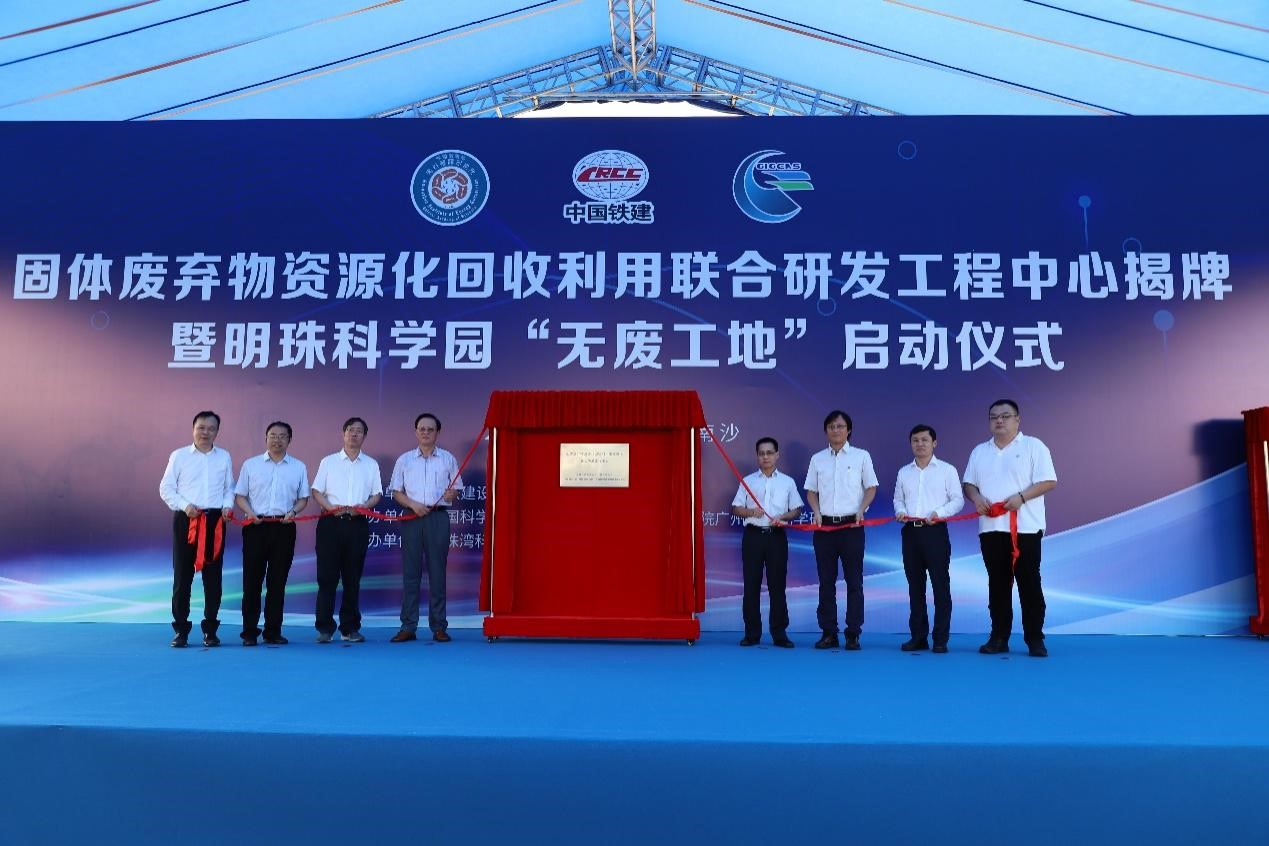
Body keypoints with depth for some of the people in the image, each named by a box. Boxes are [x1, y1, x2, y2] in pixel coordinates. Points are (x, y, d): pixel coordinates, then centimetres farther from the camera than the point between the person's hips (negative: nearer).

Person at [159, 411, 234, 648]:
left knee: (213, 575, 4)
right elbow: (166, 488, 2)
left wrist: (227, 505, -5)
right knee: (182, 575, 0)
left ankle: (210, 629, 13)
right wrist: (184, 506, -12)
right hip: (185, 519, -2)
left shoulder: (224, 457, 10)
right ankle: (181, 629, 9)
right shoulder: (179, 455, 4)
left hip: (215, 521, 2)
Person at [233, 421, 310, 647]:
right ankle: (249, 632, 7)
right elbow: (239, 496, 8)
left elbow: (303, 498, 12)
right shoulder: (251, 465, 8)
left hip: (284, 527, 1)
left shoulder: (298, 467, 10)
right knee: (252, 580, 0)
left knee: (277, 581, 4)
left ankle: (273, 631, 12)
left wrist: (293, 511, -8)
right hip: (256, 526, -1)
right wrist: (249, 512, -11)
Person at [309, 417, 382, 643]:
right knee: (327, 577, -2)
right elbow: (316, 491, 5)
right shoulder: (328, 462, 10)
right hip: (331, 522, -1)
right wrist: (332, 507, -12)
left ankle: (350, 628, 12)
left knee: (352, 578, 5)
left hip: (358, 523, 1)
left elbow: (376, 494, 10)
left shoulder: (371, 464, 13)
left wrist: (363, 506, -11)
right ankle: (325, 628, 3)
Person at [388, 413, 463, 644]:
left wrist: (451, 495, -13)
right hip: (411, 517, 1)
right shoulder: (404, 460, 11)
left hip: (438, 518, -1)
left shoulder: (448, 459, 9)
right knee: (410, 573, 1)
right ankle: (408, 627, 6)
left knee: (437, 573, 1)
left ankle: (438, 627, 6)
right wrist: (413, 505, -9)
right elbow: (396, 492, 8)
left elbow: (457, 489, 11)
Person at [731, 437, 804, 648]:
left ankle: (779, 633, 8)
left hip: (777, 536, 0)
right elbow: (736, 508, 5)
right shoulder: (748, 481, 7)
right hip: (753, 535, 0)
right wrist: (750, 512, -15)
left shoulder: (787, 482, 8)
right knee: (751, 584, 2)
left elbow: (796, 509, 8)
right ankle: (752, 633, 9)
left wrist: (783, 517, -12)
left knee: (777, 585, 2)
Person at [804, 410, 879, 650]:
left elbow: (871, 488, 5)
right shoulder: (817, 459, 10)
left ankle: (853, 634, 6)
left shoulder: (861, 456, 5)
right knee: (826, 581, 5)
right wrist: (817, 512, -4)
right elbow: (811, 491, 13)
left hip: (851, 525, -2)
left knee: (854, 580, 0)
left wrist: (861, 510, -10)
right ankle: (828, 633, 11)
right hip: (824, 525, 2)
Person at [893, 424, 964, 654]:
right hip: (910, 531, 4)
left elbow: (958, 500, -1)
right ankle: (918, 636, 15)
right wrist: (900, 511, -3)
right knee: (915, 585, 8)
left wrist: (939, 513, -16)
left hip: (935, 531, -4)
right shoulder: (904, 472, 14)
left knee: (940, 585, -3)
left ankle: (941, 639, 2)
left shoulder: (947, 470, 2)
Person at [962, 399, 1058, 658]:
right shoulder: (980, 451, 15)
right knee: (997, 584, 8)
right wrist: (976, 497, -6)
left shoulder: (1033, 446, 1)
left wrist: (1021, 496, -19)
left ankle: (1035, 639, 6)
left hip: (1025, 528, -4)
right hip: (990, 528, 4)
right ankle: (999, 637, 14)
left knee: (1029, 584, -1)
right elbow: (969, 483, 16)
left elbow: (1049, 481, -6)